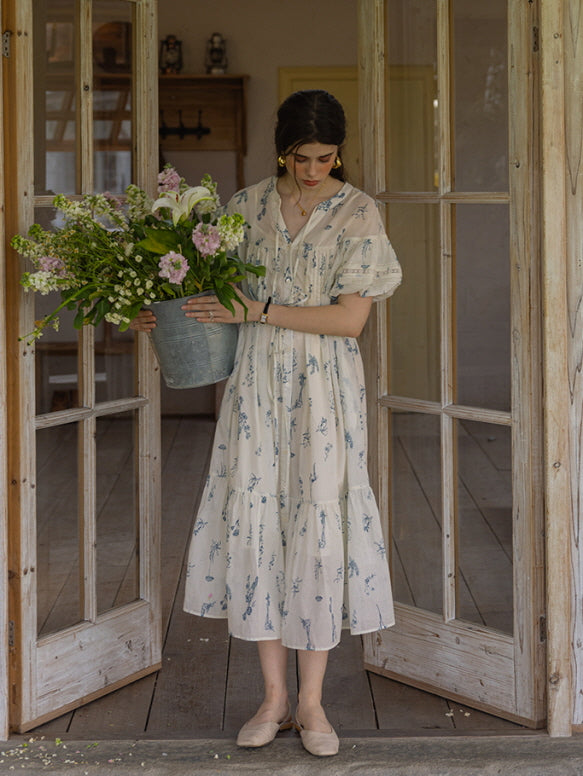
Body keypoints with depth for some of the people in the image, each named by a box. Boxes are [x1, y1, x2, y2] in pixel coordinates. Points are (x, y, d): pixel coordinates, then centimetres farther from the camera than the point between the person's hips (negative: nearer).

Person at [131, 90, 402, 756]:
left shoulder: (357, 212, -2)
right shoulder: (249, 204, 7)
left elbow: (350, 318, -10)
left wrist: (260, 311, -15)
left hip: (324, 389, -2)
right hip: (256, 384, 3)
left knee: (318, 525, -2)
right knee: (254, 523, 0)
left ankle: (311, 701, 11)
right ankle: (274, 697, 13)